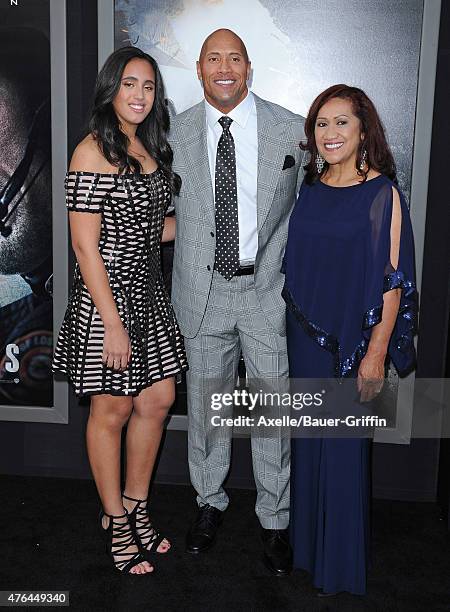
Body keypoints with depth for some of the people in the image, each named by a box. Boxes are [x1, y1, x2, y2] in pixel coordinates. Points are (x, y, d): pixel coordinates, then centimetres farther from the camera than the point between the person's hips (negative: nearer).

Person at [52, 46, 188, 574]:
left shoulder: (149, 147, 10)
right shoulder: (94, 151, -14)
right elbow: (85, 244, -18)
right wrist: (112, 322, -20)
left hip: (148, 293, 8)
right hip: (107, 297, -8)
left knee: (157, 401, 12)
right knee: (111, 410, 6)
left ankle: (135, 507, 32)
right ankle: (116, 523, 26)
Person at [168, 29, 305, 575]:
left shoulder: (291, 130, -2)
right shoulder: (176, 133, 2)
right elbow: (165, 208, 11)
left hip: (269, 289, -1)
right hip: (202, 290, 2)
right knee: (205, 404, 14)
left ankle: (275, 519, 27)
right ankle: (209, 502, 37)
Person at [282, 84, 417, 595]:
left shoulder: (381, 194, -9)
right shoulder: (309, 190, 7)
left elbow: (391, 280, -12)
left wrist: (375, 354, -16)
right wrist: (289, 330, 10)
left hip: (352, 341, -5)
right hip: (303, 336, 5)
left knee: (343, 447, 5)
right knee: (306, 440, 15)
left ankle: (340, 563, 25)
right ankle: (304, 542, 35)